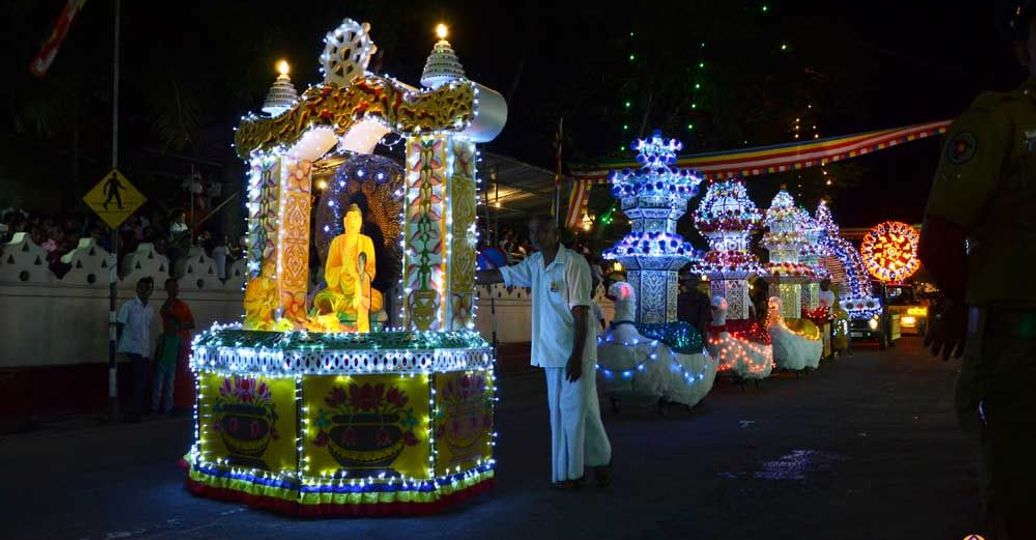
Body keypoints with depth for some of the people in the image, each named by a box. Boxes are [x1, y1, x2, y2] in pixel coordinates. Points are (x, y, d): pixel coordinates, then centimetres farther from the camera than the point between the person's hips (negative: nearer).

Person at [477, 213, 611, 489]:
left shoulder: (574, 263, -14)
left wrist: (576, 355, -19)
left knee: (580, 408, -2)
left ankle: (600, 461, 17)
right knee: (559, 411, 9)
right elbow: (498, 275, 15)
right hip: (551, 351, 7)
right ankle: (568, 472, 17)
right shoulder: (534, 264, 7)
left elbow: (581, 313, -16)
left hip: (575, 350, -7)